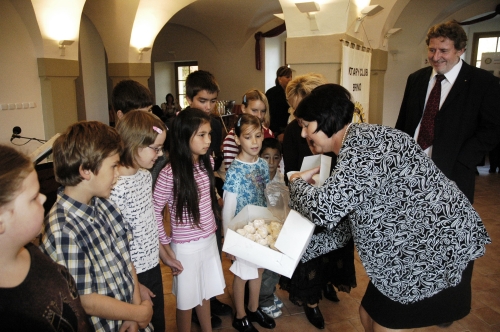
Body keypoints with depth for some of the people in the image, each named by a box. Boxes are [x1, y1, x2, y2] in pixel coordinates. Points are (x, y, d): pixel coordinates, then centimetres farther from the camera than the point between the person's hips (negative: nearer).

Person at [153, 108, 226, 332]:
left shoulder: (208, 162, -2)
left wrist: (214, 227, 10)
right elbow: (154, 211, -16)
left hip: (209, 240, 6)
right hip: (186, 246, -6)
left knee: (206, 293, 23)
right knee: (187, 299, 14)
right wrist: (164, 243, -10)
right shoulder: (170, 173, -22)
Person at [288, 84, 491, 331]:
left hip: (440, 250, -9)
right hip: (412, 249, 9)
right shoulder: (353, 147, 7)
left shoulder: (363, 143, -24)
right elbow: (343, 223, 9)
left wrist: (298, 184, -12)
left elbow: (324, 209, -33)